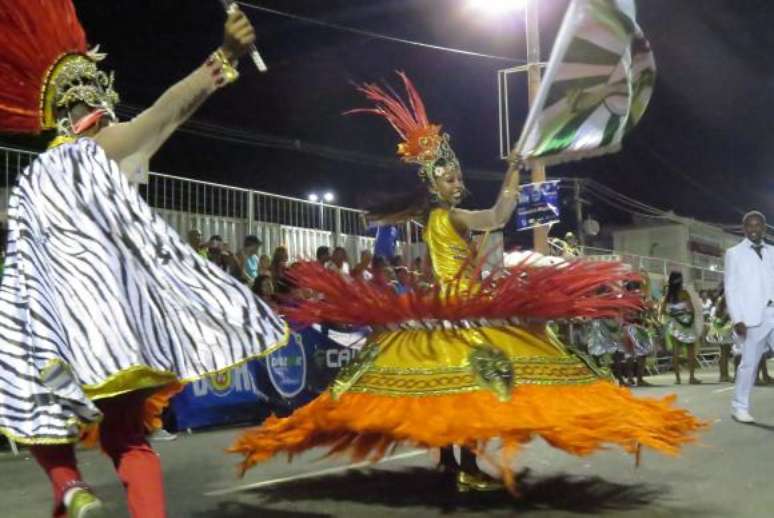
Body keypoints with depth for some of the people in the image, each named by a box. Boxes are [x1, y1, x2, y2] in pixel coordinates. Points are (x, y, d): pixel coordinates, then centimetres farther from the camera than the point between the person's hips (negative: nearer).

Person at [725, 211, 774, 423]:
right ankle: (740, 407, 14)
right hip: (753, 316, -2)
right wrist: (737, 320, -9)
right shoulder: (734, 253, 8)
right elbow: (730, 289, 2)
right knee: (749, 363, 2)